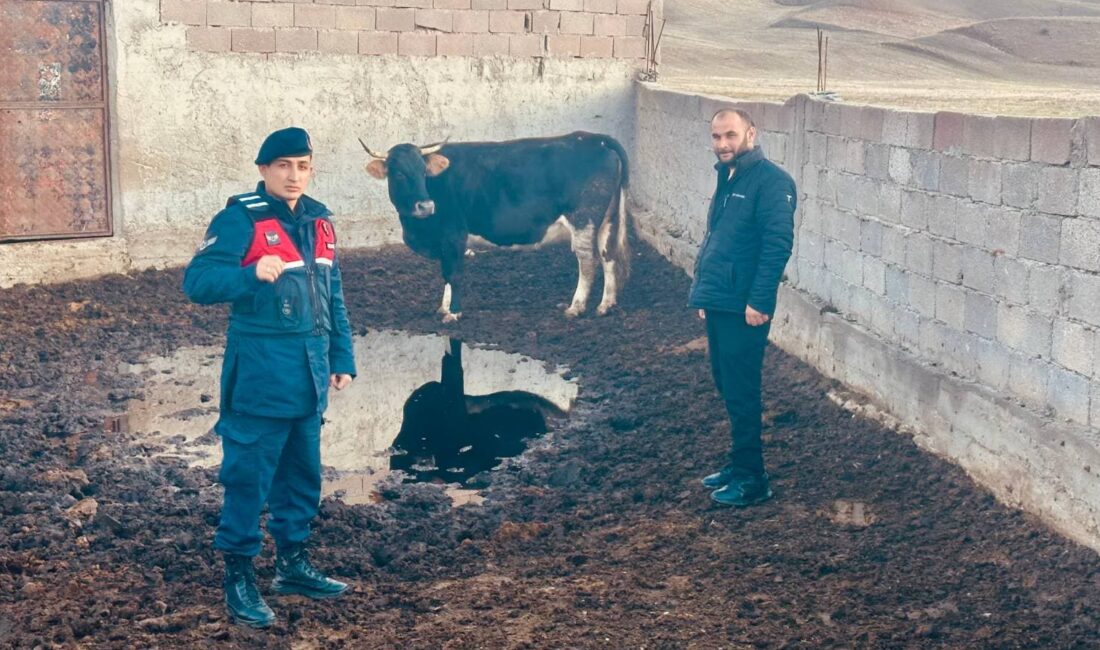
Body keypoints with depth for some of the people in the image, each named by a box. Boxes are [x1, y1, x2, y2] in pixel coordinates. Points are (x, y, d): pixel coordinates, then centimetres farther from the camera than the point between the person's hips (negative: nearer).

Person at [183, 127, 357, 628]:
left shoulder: (319, 221, 12)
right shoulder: (240, 219, -9)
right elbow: (197, 281, -19)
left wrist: (342, 358, 17)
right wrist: (252, 274, -34)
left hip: (309, 374, 7)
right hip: (260, 373, -7)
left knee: (303, 473, 16)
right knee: (249, 475, -3)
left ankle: (292, 564, 30)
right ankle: (238, 577, 8)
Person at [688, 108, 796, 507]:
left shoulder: (771, 181, -13)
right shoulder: (728, 178, 16)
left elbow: (778, 245, -19)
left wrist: (759, 301, -23)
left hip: (744, 309, -9)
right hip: (718, 305, 9)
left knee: (741, 393, -4)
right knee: (727, 386, 15)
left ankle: (751, 480, 5)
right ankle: (739, 464, 27)